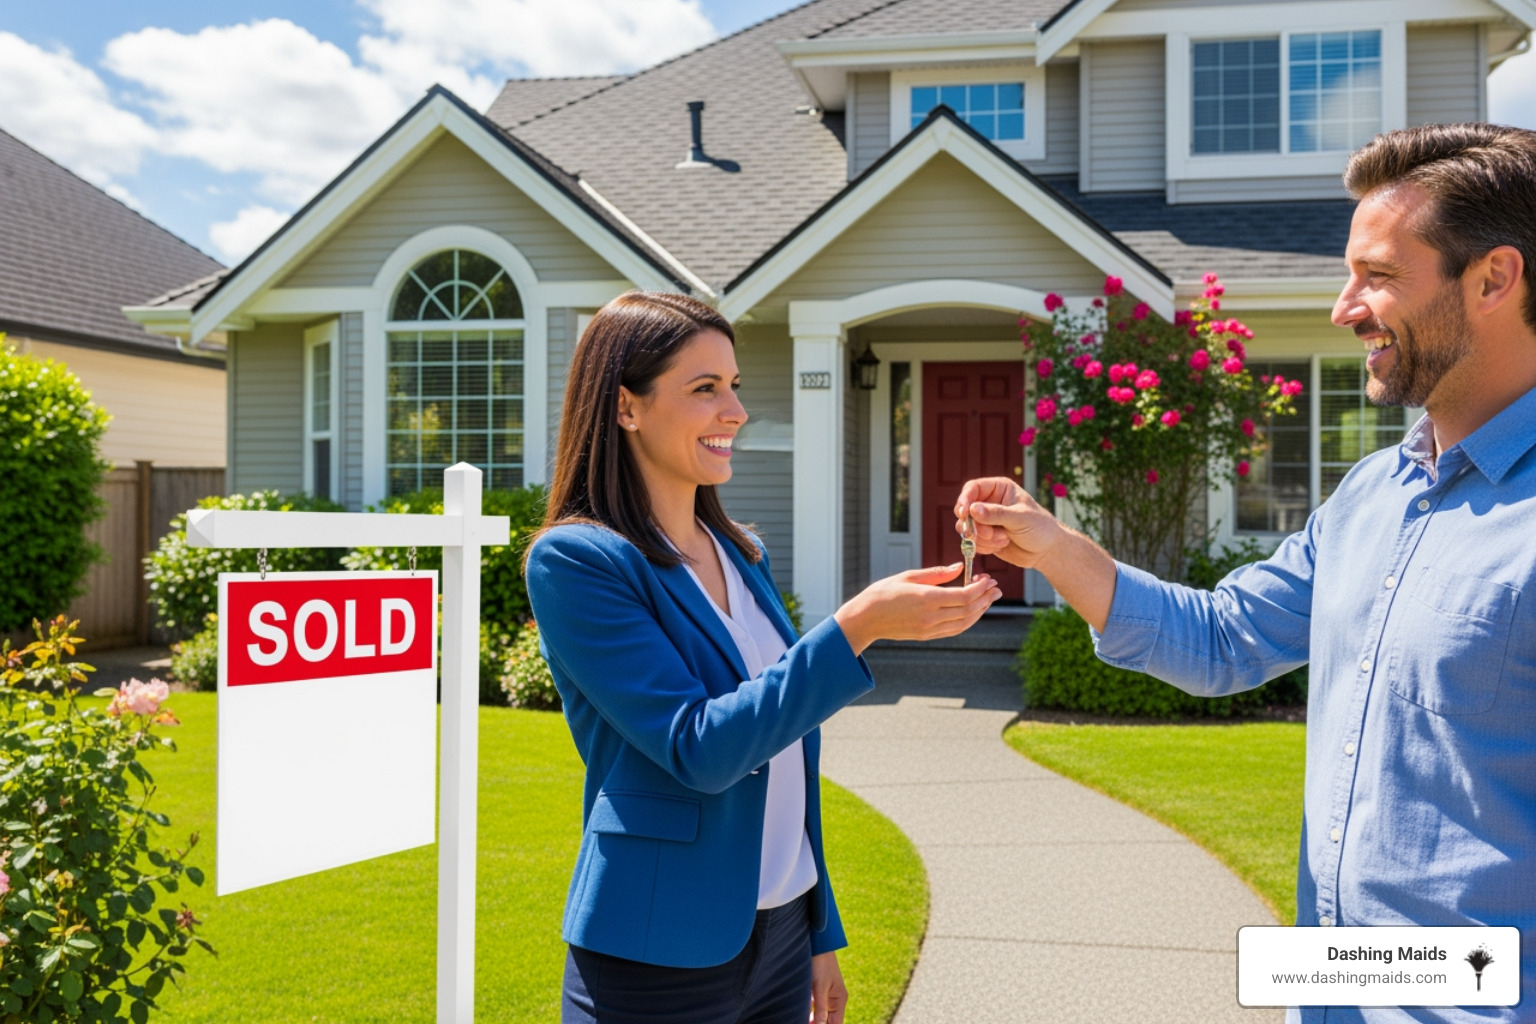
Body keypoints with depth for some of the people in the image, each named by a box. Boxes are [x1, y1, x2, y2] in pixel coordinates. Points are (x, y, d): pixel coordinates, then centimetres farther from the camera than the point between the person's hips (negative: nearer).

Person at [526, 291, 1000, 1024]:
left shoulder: (741, 556, 8)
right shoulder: (574, 561, -14)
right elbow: (698, 748, -22)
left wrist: (820, 933, 15)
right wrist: (857, 627, -27)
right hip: (659, 959, -6)